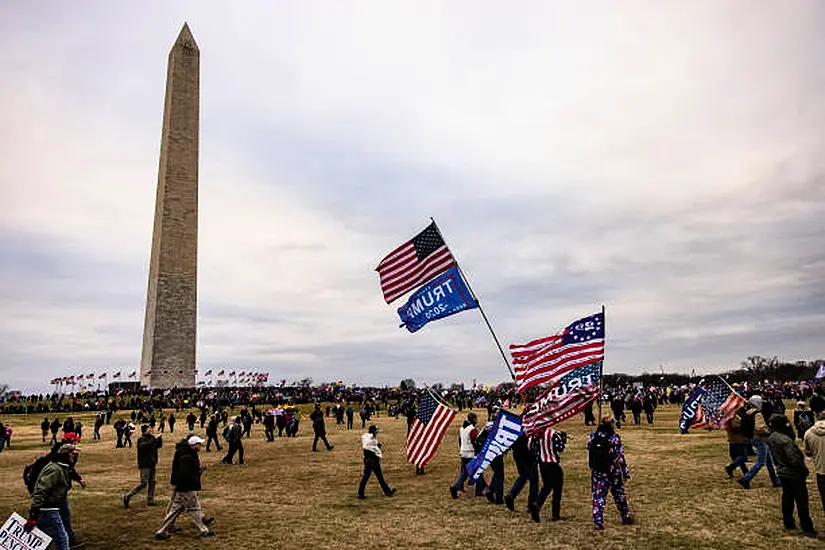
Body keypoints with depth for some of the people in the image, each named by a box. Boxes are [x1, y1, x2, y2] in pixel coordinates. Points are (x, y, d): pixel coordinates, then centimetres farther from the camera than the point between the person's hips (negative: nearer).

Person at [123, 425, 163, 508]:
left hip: (152, 464, 8)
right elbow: (145, 445, -34)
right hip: (145, 465, -8)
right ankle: (127, 497, 7)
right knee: (143, 483, -6)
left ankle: (150, 500, 20)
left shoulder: (151, 438, 8)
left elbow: (159, 445, 15)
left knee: (152, 482, 11)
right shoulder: (141, 439, -13)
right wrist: (155, 439, -36)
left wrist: (160, 439, -3)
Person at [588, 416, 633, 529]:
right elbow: (620, 456, -10)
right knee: (619, 494, 17)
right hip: (613, 471, -2)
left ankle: (598, 521, -1)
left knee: (598, 496, 5)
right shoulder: (614, 437, -11)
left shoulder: (593, 436, 1)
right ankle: (626, 517, 31)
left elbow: (589, 451, 8)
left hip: (597, 472, 2)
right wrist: (625, 471, -4)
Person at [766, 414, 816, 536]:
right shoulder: (785, 440, -27)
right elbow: (794, 460, -24)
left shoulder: (771, 438, -1)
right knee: (802, 502, 4)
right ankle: (807, 529, 12)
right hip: (794, 474, -8)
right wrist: (804, 470, -10)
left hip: (782, 473, 8)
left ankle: (788, 524, 27)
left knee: (787, 498, 18)